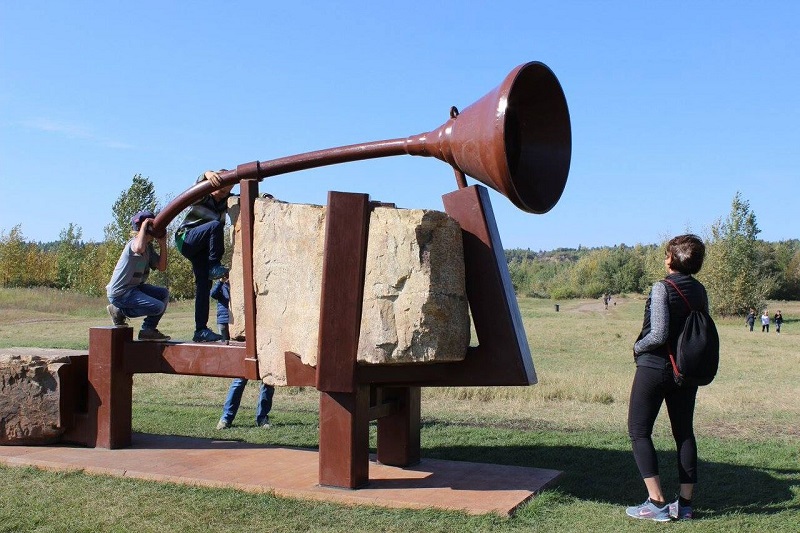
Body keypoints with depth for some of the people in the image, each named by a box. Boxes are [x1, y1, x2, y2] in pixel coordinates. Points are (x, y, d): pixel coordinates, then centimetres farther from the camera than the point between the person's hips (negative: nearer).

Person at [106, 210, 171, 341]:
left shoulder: (149, 247, 10)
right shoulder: (134, 242, -18)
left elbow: (162, 267, 6)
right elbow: (139, 249, -45)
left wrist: (163, 244, -2)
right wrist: (144, 225, -32)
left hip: (134, 288, 10)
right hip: (119, 293, -10)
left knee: (164, 293, 8)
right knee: (158, 307, -19)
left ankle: (148, 330, 13)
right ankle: (120, 311, -2)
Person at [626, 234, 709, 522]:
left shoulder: (662, 288, -16)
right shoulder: (699, 291, 4)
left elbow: (658, 335, -21)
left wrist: (638, 347, -4)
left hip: (654, 368, -6)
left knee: (639, 431, 2)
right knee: (684, 433, 12)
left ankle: (656, 502, -4)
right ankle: (684, 502, 15)